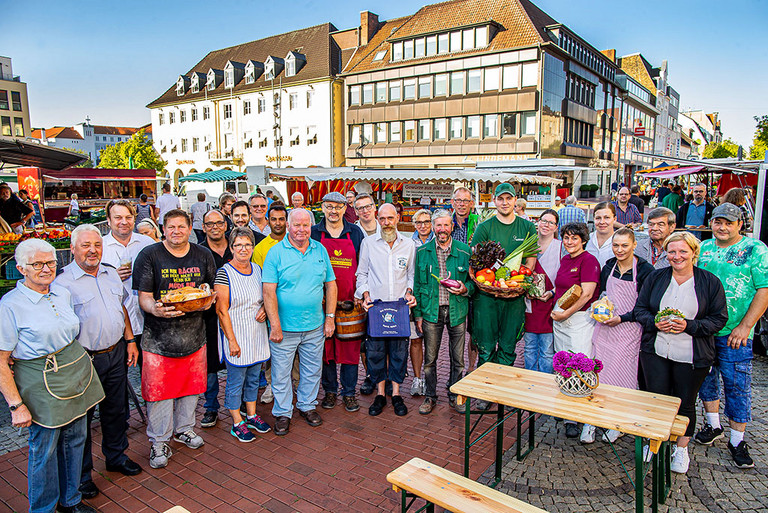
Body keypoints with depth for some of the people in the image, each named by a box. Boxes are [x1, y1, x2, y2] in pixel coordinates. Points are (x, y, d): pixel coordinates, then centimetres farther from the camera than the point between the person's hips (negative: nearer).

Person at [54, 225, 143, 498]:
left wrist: (130, 341, 12)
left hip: (116, 353, 6)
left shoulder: (111, 274, 7)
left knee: (116, 410, 19)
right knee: (82, 418, 8)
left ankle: (116, 457, 38)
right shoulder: (62, 281, -13)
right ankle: (81, 474, 26)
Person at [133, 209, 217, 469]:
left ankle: (184, 428, 39)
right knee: (158, 388, 3)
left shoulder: (203, 255, 6)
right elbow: (144, 296, -8)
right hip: (159, 336, -3)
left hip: (194, 332, 4)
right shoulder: (149, 255, -5)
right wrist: (155, 309, -30)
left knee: (191, 383, 16)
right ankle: (159, 441, 22)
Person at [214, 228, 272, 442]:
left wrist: (264, 308, -3)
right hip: (236, 335, -5)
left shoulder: (257, 269, 6)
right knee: (235, 382, 5)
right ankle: (237, 423, 21)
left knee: (253, 378, 17)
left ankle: (252, 415, 33)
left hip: (257, 334, 6)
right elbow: (221, 310, -14)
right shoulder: (224, 273, -12)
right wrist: (232, 340, -16)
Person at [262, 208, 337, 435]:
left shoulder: (320, 250, 3)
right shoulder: (276, 252, -8)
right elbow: (269, 291, -11)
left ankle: (307, 405, 37)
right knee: (281, 372, 9)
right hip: (284, 327, -3)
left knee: (313, 370, 16)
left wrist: (330, 318, 3)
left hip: (315, 326, 3)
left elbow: (330, 284, 8)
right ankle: (282, 413, 27)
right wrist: (275, 326, -15)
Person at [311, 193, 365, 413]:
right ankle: (330, 390, 23)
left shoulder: (355, 233, 7)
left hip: (350, 301, 0)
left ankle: (349, 392, 17)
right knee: (325, 347, 7)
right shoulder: (313, 234, 4)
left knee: (350, 347, 3)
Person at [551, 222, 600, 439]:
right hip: (559, 318, 8)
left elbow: (586, 295, -16)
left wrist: (565, 314, -12)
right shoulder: (564, 260, 13)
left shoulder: (589, 261, -10)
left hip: (580, 318, -8)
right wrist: (556, 311, 12)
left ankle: (575, 420, 0)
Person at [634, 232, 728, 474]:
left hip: (691, 357, -1)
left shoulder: (710, 282, -2)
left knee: (685, 403, 10)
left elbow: (719, 319, -2)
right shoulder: (655, 277, 3)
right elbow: (640, 309, 6)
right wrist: (655, 323, -14)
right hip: (655, 352, 1)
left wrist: (689, 326, -17)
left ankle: (681, 449, 30)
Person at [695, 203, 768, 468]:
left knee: (737, 385, 1)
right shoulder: (703, 248, 8)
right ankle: (713, 425, 32)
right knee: (705, 377, 14)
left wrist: (745, 326, -17)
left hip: (734, 333, -4)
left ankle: (737, 440, 15)